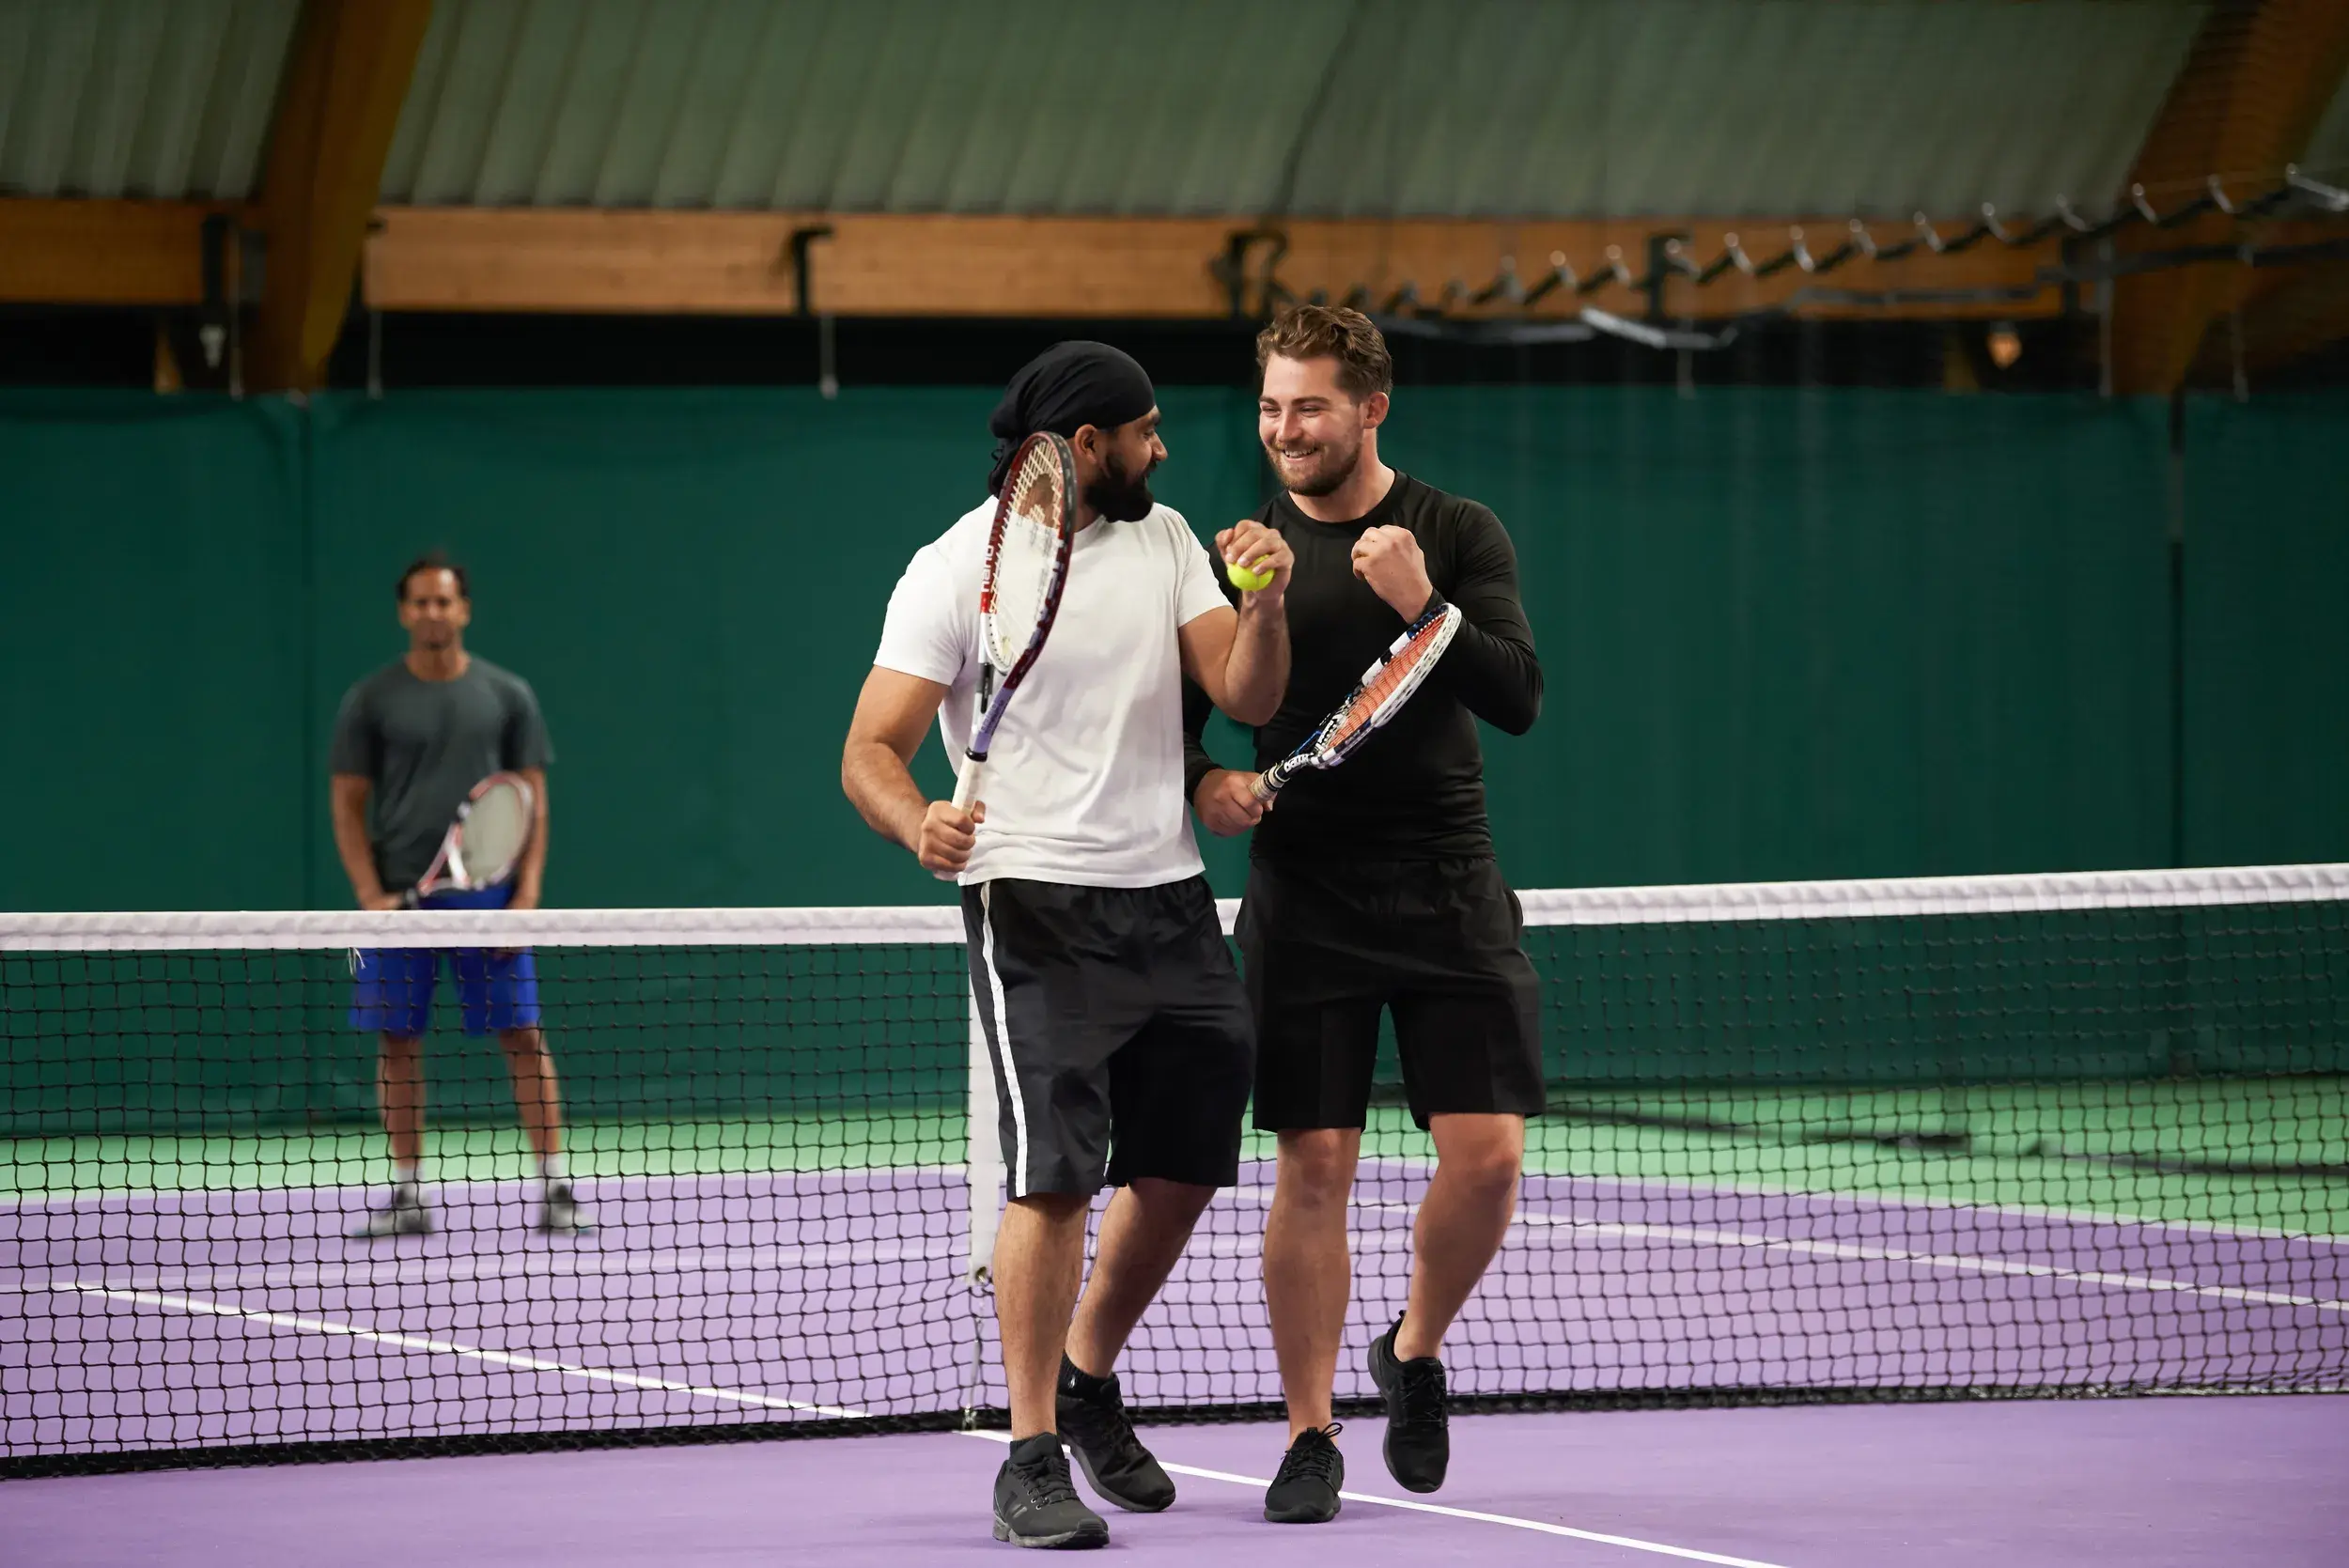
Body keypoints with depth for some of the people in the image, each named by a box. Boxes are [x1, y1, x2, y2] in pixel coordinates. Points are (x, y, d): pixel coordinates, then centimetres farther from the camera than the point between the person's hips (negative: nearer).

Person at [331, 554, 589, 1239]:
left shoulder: (507, 695, 7)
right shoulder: (371, 701, 5)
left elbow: (533, 799, 7)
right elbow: (349, 803, 5)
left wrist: (527, 892, -5)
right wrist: (371, 894, -7)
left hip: (486, 893, 0)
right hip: (400, 895, 1)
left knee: (522, 1035, -5)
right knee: (399, 1043, 2)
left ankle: (555, 1188, -3)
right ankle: (408, 1195, 11)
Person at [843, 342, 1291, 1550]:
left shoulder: (1162, 539, 10)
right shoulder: (957, 572, -7)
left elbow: (1247, 695, 4)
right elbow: (872, 750, -10)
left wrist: (1266, 604, -16)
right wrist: (919, 823, -31)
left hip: (1171, 900, 6)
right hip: (1036, 906, -6)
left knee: (1182, 1168, 12)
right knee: (1054, 1173, -15)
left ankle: (1088, 1385, 34)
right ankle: (1032, 1461, -10)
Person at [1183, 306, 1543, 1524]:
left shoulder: (1459, 535, 2)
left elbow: (1518, 699, -8)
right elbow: (1177, 714, 9)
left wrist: (1425, 605, -23)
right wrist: (1202, 782, -12)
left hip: (1448, 888, 0)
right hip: (1305, 896, 0)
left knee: (1487, 1158, -6)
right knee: (1313, 1166, -4)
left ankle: (1415, 1354, 21)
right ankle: (1309, 1435, 7)